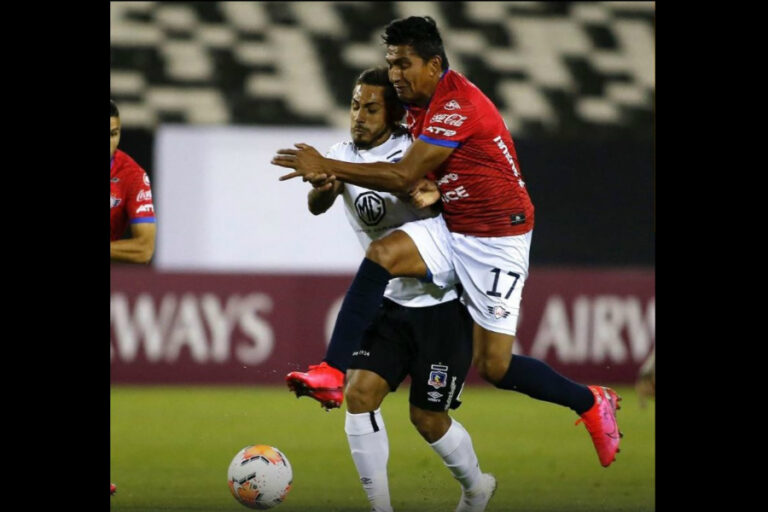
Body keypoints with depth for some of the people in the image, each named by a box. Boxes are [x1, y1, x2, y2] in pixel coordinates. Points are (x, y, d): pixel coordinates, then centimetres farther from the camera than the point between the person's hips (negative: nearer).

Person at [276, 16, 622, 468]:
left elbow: (404, 177, -24)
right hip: (453, 229, 8)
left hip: (498, 241, -8)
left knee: (494, 367, -6)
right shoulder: (422, 105, 7)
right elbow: (416, 178, 18)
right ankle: (332, 373, -24)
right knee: (382, 253, -19)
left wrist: (327, 167, -22)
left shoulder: (458, 106, -22)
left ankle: (592, 403, 18)